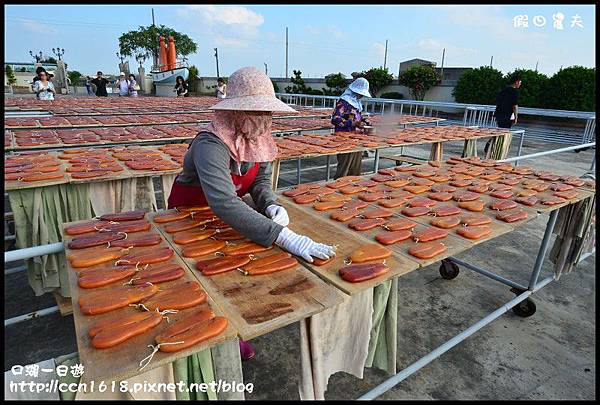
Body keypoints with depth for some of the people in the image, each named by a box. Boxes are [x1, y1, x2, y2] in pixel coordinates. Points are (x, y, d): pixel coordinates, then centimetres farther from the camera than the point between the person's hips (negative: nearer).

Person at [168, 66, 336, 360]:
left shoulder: (259, 138, -14)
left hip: (224, 216, 5)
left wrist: (271, 206, -30)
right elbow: (225, 205, -50)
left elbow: (261, 181, -6)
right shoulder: (210, 145, -38)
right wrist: (286, 238, -56)